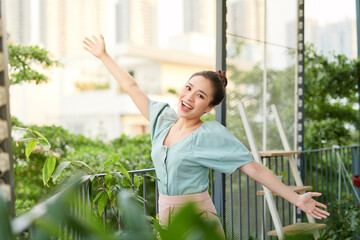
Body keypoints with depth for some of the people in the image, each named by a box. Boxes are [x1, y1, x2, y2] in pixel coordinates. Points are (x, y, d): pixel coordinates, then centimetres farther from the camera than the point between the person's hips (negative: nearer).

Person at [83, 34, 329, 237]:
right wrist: (103, 55, 23)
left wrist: (297, 199, -20)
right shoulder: (164, 118, 4)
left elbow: (254, 168, -16)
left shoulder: (212, 135, -13)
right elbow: (132, 87, 15)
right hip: (166, 218, 6)